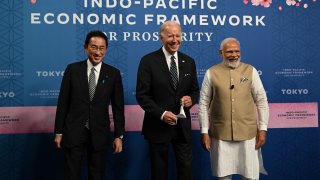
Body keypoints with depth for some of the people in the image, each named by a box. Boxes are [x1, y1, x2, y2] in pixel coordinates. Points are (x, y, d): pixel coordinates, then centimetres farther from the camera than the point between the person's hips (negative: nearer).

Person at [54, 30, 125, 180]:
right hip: (73, 132, -1)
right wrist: (58, 131, 0)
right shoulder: (72, 69, -2)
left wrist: (119, 135, 0)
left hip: (99, 133, 1)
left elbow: (118, 107, 2)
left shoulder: (113, 73, -1)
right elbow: (63, 102, 0)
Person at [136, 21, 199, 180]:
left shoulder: (189, 62, 6)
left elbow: (195, 90, 12)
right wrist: (161, 114, -19)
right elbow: (142, 95, -9)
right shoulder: (148, 61, -7)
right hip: (158, 126, -3)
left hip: (183, 126, 3)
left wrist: (191, 99, -11)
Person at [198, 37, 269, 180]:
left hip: (248, 133, 1)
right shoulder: (211, 73, 0)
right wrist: (204, 132, -1)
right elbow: (204, 103, 1)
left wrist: (262, 129, 0)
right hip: (220, 134, 0)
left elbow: (261, 101, 4)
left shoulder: (250, 71, 3)